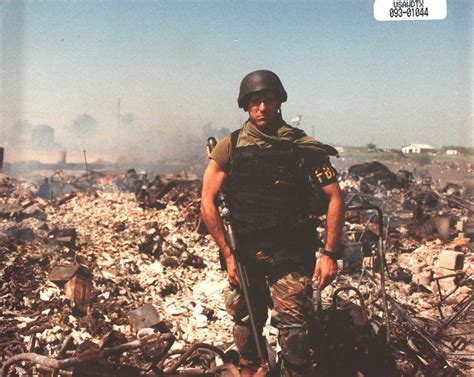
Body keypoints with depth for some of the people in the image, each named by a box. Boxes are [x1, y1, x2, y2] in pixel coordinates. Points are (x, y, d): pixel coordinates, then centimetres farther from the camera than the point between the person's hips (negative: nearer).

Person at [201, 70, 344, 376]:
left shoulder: (304, 147, -4)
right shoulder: (229, 148, -2)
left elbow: (335, 198, -2)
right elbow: (208, 203, -3)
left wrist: (330, 254, -9)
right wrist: (228, 255, -6)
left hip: (290, 256, -2)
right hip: (243, 254, 2)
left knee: (293, 329, -8)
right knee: (246, 323, 16)